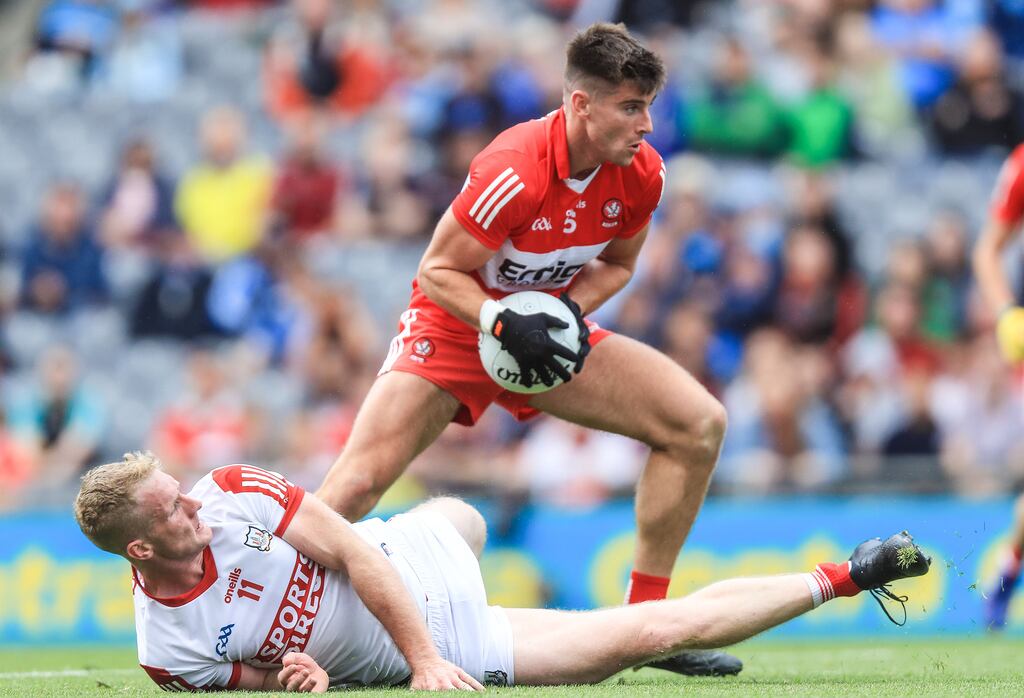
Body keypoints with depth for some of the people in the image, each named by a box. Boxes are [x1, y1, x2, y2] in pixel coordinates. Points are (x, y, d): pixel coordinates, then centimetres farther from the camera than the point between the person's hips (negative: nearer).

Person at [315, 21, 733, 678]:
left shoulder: (642, 173, -12)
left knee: (700, 422, -9)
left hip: (549, 330, 6)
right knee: (359, 481, -22)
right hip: (457, 325, -6)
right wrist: (504, 323, -34)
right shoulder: (514, 172, -30)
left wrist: (570, 310, -13)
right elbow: (438, 271, -20)